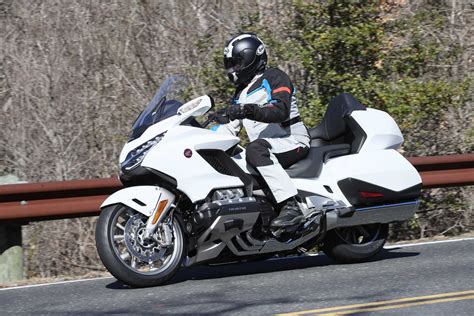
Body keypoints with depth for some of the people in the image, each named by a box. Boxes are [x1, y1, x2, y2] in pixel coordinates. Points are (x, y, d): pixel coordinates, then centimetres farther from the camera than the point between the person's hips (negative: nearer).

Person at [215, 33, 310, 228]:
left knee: (256, 149, -38)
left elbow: (281, 111, -19)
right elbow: (232, 128, 24)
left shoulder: (274, 77, -1)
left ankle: (291, 206, -47)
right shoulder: (240, 93, 25)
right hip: (266, 146, 9)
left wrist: (251, 110, -34)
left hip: (292, 141, -9)